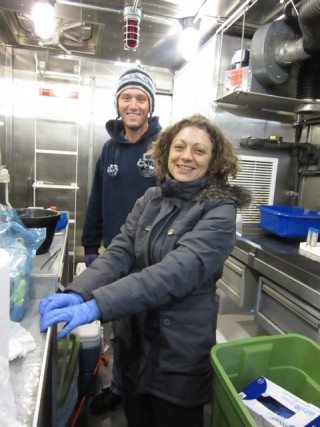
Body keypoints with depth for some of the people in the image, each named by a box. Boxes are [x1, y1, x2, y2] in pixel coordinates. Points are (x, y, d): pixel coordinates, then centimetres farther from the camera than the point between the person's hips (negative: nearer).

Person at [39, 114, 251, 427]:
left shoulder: (219, 210, -16)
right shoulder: (150, 199, 1)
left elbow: (179, 270, -29)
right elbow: (119, 253, -7)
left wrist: (97, 305, -37)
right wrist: (77, 293, -25)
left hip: (180, 353, -4)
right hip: (135, 342, 5)